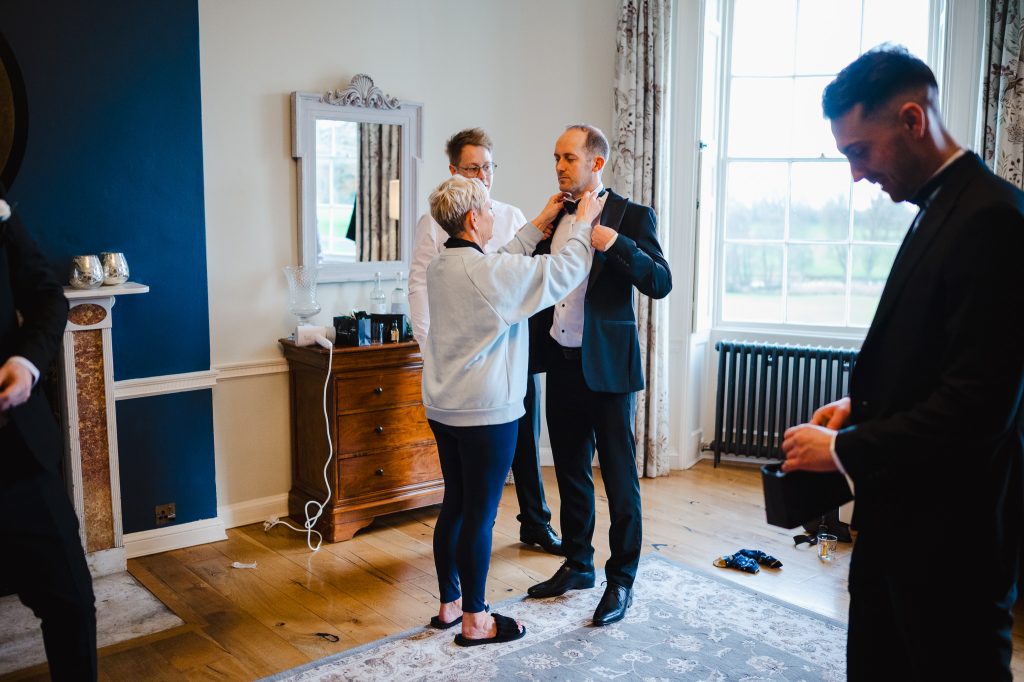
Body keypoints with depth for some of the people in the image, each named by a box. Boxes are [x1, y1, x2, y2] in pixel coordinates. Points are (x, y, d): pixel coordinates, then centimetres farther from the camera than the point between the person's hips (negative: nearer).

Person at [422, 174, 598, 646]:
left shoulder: (441, 267, 6)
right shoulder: (490, 270, -19)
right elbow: (565, 272, -13)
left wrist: (540, 224, 22)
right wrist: (583, 223, 3)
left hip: (443, 407, 9)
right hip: (486, 412, -9)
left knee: (455, 505, 17)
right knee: (480, 513, 2)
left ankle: (449, 604, 29)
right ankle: (474, 621, 15)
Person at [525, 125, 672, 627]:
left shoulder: (632, 217, -6)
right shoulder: (554, 218, 11)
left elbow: (661, 283, -15)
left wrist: (616, 243, -27)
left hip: (607, 366, -6)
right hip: (562, 364, 6)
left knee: (619, 478, 4)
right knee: (571, 472, 16)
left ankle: (621, 580, 18)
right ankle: (577, 565, 32)